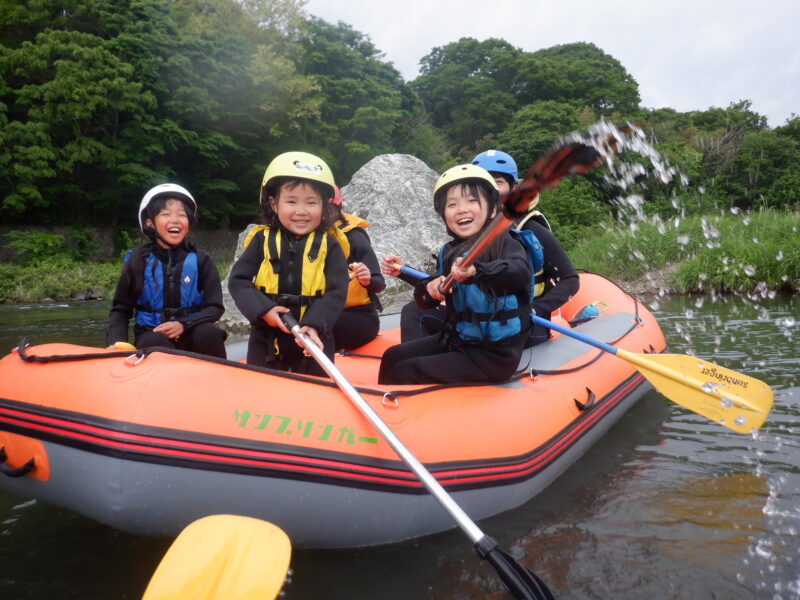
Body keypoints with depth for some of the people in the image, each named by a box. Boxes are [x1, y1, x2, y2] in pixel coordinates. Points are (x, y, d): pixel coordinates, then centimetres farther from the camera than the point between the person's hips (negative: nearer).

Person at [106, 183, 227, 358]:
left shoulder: (200, 260, 2)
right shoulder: (139, 261, 2)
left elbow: (215, 307, -1)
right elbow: (120, 310, 7)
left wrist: (184, 325, -17)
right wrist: (116, 342, -11)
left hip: (192, 337, 1)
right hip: (151, 336, -1)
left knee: (209, 333, -31)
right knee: (156, 343, -34)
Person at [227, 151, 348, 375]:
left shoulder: (329, 246, -4)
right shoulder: (262, 240, -2)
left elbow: (337, 291, -10)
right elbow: (237, 280, -3)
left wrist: (315, 325, -25)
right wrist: (263, 310, -18)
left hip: (313, 340, -1)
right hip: (266, 340, 1)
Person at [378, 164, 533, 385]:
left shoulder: (505, 244, -16)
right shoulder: (449, 252, 3)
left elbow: (521, 272, -38)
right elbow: (425, 301, 8)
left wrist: (476, 270, -55)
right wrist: (430, 288, -16)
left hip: (494, 355, -7)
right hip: (455, 340, 7)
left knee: (404, 373, -13)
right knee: (392, 357, 8)